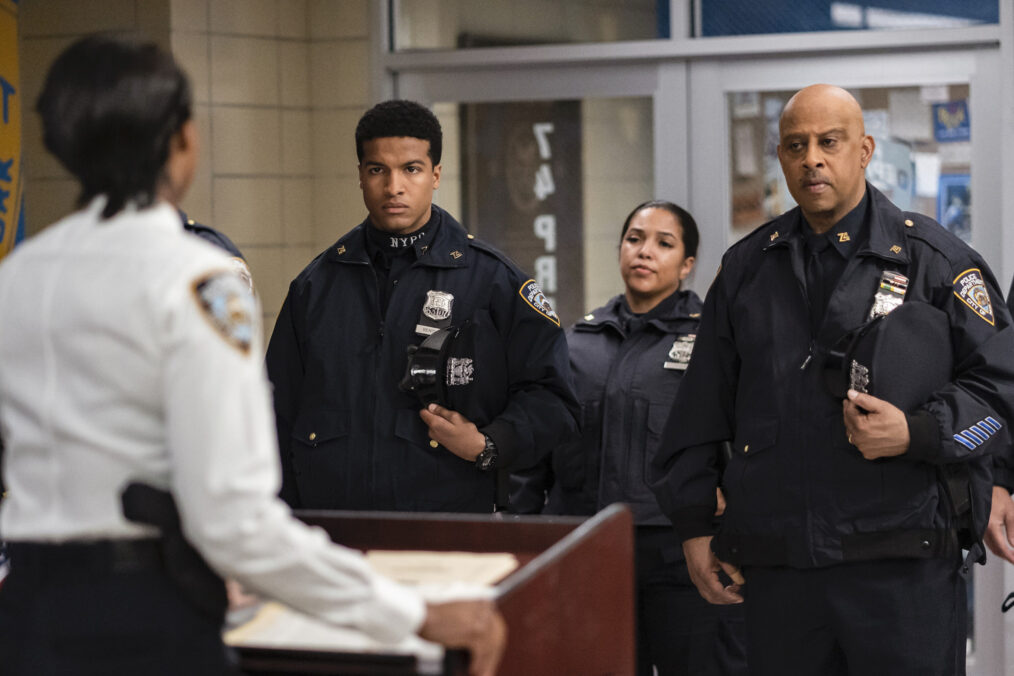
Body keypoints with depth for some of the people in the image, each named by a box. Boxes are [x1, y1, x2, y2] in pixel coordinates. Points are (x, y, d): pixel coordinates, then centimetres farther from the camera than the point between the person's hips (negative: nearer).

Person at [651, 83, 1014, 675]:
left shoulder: (934, 259, 3)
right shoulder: (747, 267, 15)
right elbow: (701, 409, 18)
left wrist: (916, 433, -17)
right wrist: (694, 525, 14)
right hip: (776, 570, 3)